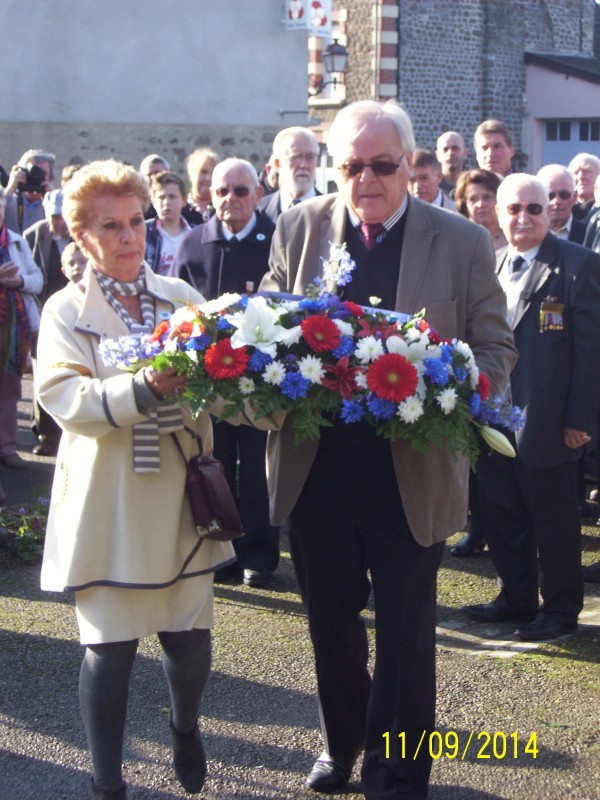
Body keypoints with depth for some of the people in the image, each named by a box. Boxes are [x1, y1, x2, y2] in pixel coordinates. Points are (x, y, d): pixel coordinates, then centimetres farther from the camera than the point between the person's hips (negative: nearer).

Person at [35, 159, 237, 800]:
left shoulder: (181, 297, 9)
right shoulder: (65, 310, 0)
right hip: (108, 501, -3)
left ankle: (185, 728, 40)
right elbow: (62, 396, -16)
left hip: (179, 493, 3)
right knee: (110, 646, 1)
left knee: (189, 636, 7)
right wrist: (144, 389, -31)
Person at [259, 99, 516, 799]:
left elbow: (496, 348, 0)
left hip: (410, 473, -2)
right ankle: (342, 741, 44)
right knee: (330, 619, 19)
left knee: (404, 633, 8)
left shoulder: (461, 242, -3)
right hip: (314, 470, 3)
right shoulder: (299, 229, 3)